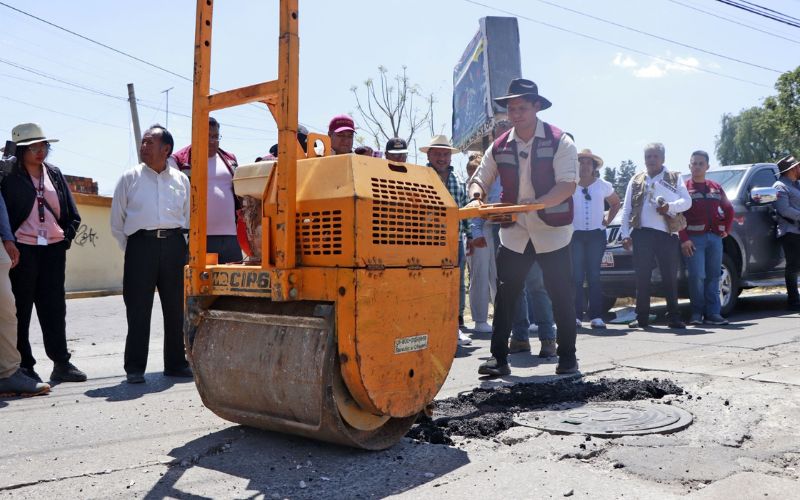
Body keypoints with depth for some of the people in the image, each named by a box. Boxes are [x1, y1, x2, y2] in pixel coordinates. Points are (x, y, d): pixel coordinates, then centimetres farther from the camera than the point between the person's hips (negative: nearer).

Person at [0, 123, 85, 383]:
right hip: (23, 249, -4)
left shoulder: (54, 174, 12)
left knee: (54, 306, 6)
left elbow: (72, 214, 14)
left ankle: (61, 362, 11)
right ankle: (23, 365, 10)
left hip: (53, 249, 4)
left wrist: (66, 237, 3)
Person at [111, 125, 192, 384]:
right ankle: (135, 368, 6)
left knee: (177, 307, 6)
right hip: (141, 244, -2)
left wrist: (177, 244, 9)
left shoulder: (181, 179, 13)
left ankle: (176, 363, 17)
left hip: (174, 245, 2)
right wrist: (131, 250, 5)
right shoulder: (130, 177, 7)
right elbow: (117, 221, 9)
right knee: (138, 308, -2)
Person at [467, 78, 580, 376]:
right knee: (504, 297, 2)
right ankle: (499, 358, 9)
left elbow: (567, 185, -16)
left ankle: (567, 357, 18)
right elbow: (479, 179, 8)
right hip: (514, 234, 3)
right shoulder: (500, 146, 5)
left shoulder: (559, 142, -7)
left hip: (552, 233, -3)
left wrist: (535, 204, -30)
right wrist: (476, 198, -16)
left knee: (562, 298, 4)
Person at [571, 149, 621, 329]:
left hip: (596, 235, 1)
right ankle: (576, 316, -1)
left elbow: (615, 203, 20)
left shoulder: (603, 186, 6)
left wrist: (608, 220, 8)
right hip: (575, 235, -1)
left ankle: (596, 317, -1)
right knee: (576, 277, -4)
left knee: (594, 276, -2)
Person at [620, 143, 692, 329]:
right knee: (642, 277, 1)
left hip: (667, 233, -1)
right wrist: (625, 234, 1)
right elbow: (626, 209, 11)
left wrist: (670, 206, -18)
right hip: (642, 233, 1)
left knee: (670, 277, 0)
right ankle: (642, 318, 7)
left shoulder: (674, 178, 12)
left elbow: (687, 201, 2)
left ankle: (673, 317, 7)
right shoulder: (636, 180, 16)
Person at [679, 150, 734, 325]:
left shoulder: (716, 188, 16)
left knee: (713, 277, 4)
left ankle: (712, 313, 7)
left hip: (715, 237, 5)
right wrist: (684, 239, -13)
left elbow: (729, 209, 26)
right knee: (697, 276, -11)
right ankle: (697, 313, 0)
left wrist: (726, 229, 13)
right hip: (694, 238, -5)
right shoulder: (684, 188, 2)